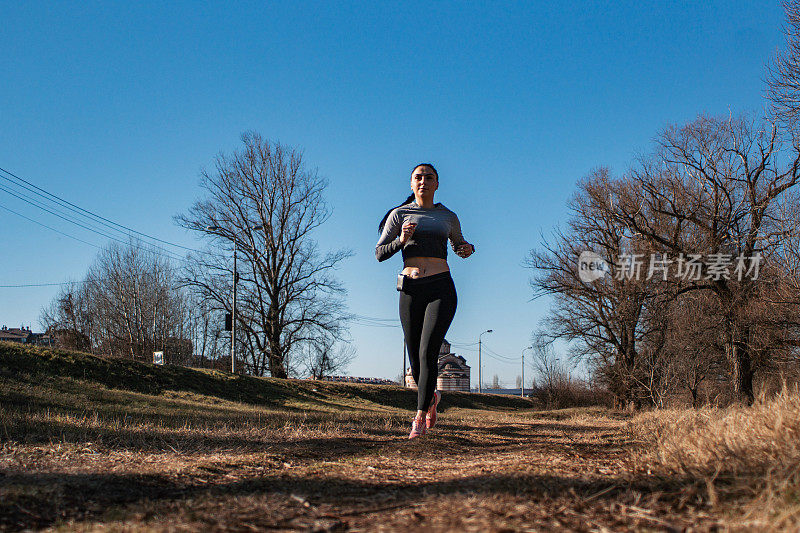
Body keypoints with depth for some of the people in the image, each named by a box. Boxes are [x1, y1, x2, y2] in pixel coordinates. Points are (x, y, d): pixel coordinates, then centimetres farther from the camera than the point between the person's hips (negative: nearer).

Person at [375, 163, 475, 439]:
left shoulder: (448, 217, 12)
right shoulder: (399, 214, 8)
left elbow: (458, 245, 29)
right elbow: (379, 253, 4)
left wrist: (468, 249, 6)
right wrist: (401, 240, -14)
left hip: (441, 288, -1)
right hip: (411, 290, 1)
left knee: (427, 352, -16)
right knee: (415, 359, 6)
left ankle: (420, 417, -10)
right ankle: (431, 397, 37)